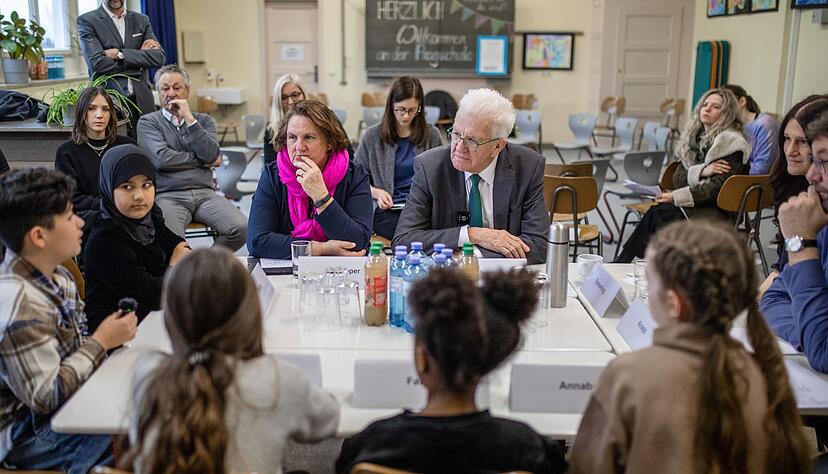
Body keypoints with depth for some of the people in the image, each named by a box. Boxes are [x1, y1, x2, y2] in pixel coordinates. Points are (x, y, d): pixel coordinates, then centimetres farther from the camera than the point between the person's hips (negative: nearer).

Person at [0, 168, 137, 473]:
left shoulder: (56, 277, 1)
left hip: (70, 401, 9)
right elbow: (45, 397, -25)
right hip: (27, 432, -9)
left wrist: (112, 336, -9)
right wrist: (101, 342, -18)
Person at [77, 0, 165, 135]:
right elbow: (97, 64, -13)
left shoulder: (141, 20, 12)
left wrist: (120, 54, -11)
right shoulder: (87, 21, 1)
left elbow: (159, 58, -2)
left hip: (141, 101, 3)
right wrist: (140, 55, -7)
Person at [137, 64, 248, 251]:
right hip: (168, 196, -3)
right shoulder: (148, 122, 9)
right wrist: (203, 161, 0)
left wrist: (189, 119, -5)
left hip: (204, 193, 3)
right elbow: (161, 159, -9)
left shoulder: (204, 120, 18)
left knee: (241, 228, -22)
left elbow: (212, 155, -2)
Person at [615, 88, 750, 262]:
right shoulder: (695, 136, 14)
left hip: (716, 210, -6)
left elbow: (717, 188, -16)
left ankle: (621, 264, -25)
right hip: (696, 202, 6)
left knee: (657, 213, -29)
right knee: (656, 212, -27)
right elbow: (678, 178, 5)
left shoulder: (732, 142, -8)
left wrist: (676, 197, -21)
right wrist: (701, 171, -15)